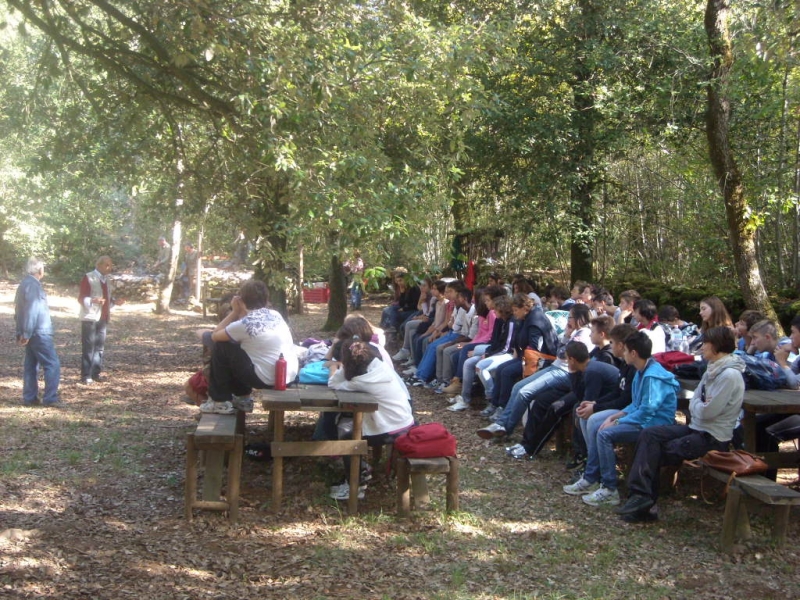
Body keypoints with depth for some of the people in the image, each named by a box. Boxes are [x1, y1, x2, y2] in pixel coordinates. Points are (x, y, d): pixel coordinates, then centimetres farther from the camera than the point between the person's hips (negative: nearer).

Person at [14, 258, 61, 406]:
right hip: (39, 332, -10)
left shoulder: (23, 284, 14)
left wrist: (20, 332, 21)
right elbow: (31, 311, -21)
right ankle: (50, 398, -7)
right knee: (52, 364, -6)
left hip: (31, 333, 10)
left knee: (31, 365, 12)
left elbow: (18, 309, 19)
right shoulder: (33, 285, -16)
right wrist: (26, 333, -19)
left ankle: (29, 397, 15)